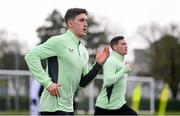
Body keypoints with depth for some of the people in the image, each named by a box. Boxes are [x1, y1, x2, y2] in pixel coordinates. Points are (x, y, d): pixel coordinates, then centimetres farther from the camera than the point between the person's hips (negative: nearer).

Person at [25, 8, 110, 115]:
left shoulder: (84, 51, 15)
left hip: (68, 107, 9)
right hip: (54, 107, -9)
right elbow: (31, 56, -15)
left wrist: (98, 64, 5)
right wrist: (47, 82, -20)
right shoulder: (59, 41, -9)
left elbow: (82, 82, 17)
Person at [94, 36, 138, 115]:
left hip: (119, 105, 9)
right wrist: (124, 70, -25)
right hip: (105, 106, -9)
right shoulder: (111, 61, -16)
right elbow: (108, 81, -29)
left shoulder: (121, 61, 14)